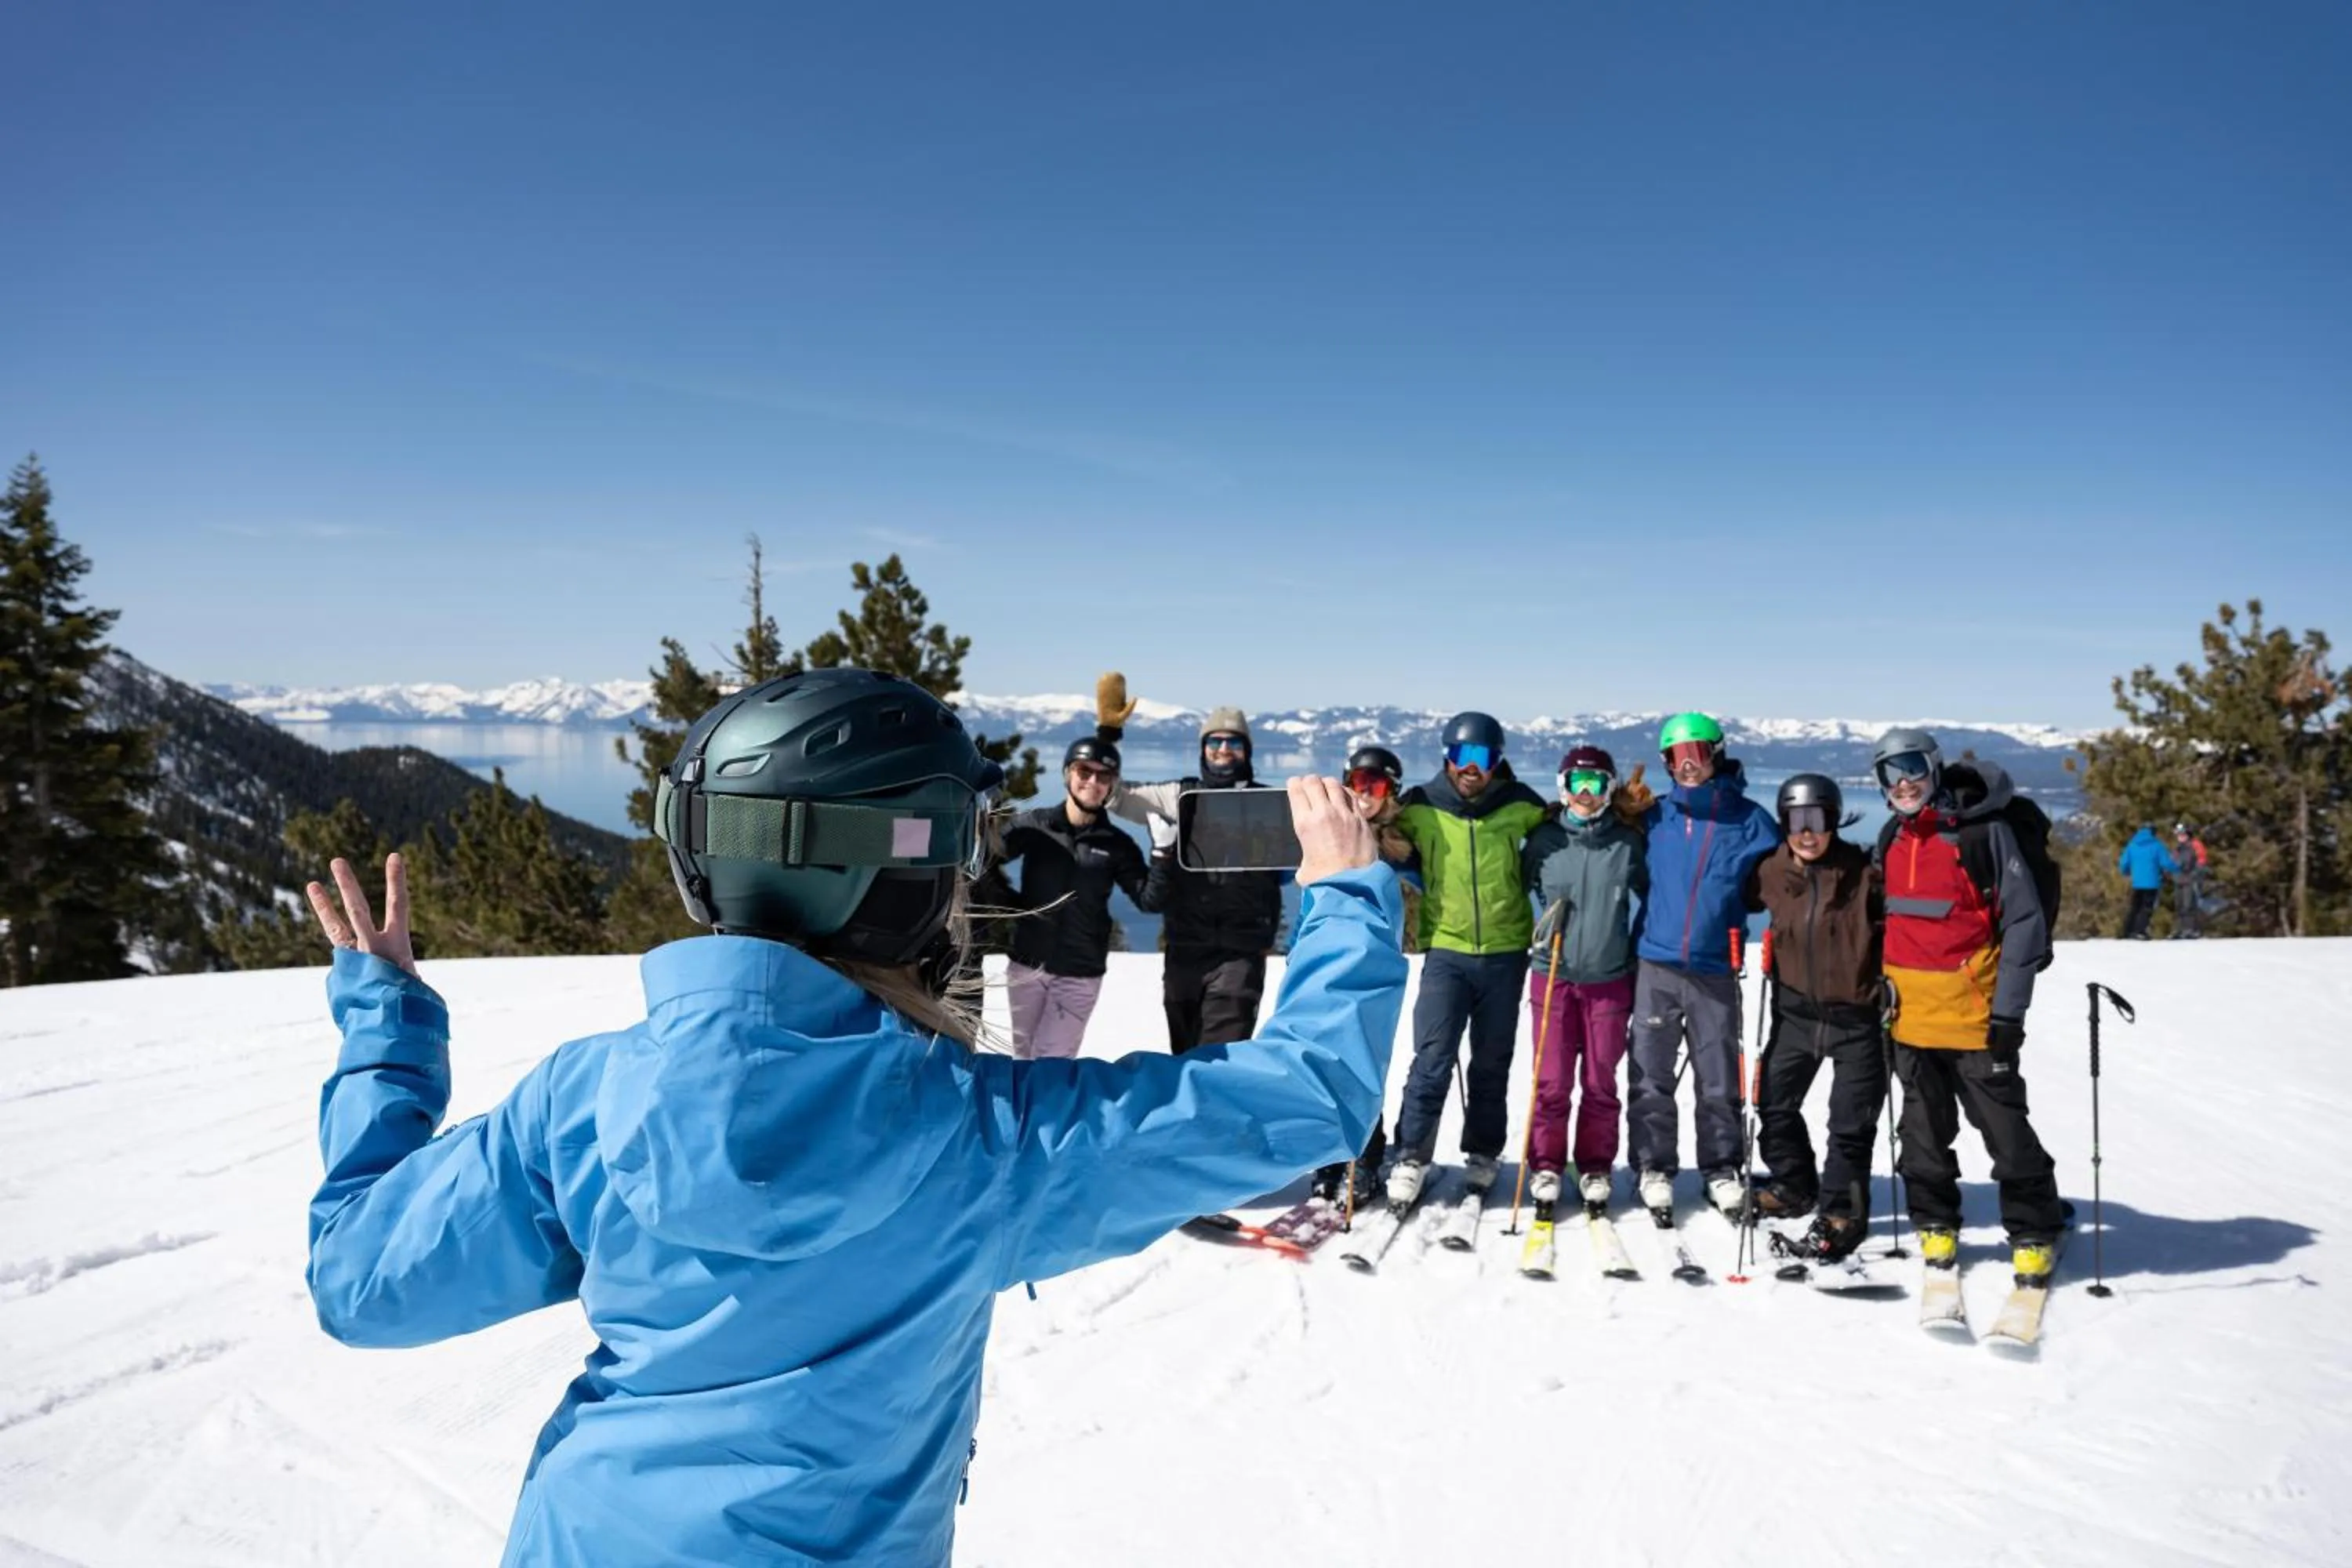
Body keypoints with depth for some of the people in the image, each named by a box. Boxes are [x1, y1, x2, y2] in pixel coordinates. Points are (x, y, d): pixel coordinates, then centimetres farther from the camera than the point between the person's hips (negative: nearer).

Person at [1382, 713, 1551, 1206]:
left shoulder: (1519, 806, -2)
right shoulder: (1420, 808, -3)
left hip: (1505, 954, 2)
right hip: (1446, 952, -1)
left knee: (1492, 1063, 12)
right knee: (1432, 1060, -9)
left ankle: (1483, 1153, 27)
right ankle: (1411, 1157, 2)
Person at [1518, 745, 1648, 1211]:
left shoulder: (1628, 842, 1)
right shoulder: (1543, 839, 1)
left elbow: (1652, 896, 11)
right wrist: (1536, 927, 2)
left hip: (1610, 979, 0)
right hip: (1552, 975, 0)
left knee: (1601, 1083, 8)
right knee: (1552, 1081, 2)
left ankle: (1595, 1167, 21)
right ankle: (1546, 1165, 15)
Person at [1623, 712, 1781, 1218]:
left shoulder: (1749, 820, 1)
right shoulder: (1655, 816, 5)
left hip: (1715, 968, -1)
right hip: (1655, 964, 1)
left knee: (1719, 1081, 9)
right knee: (1649, 1077, 5)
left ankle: (1722, 1169, 24)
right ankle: (1655, 1168, 17)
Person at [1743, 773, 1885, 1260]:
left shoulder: (1864, 872, -13)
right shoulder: (1771, 874, -3)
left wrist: (1891, 979, -9)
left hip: (1856, 1015, -4)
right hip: (1796, 1012, 4)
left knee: (1851, 1122, 3)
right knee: (1775, 1104, 14)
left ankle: (1842, 1212, 17)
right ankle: (1795, 1186, 35)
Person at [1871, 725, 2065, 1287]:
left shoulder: (1983, 830, -10)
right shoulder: (1893, 838, 8)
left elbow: (2025, 921, -10)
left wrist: (2009, 1010, -13)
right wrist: (1884, 990, 12)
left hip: (1973, 1014, -5)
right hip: (1910, 1017, 5)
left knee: (2005, 1129, 2)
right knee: (1924, 1131, 14)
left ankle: (2035, 1234, 19)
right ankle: (1936, 1226, 28)